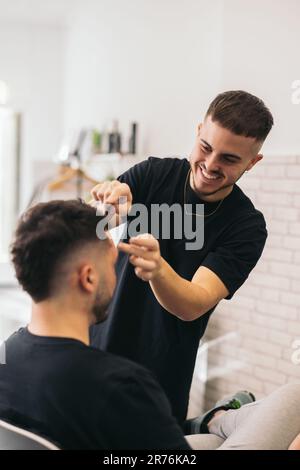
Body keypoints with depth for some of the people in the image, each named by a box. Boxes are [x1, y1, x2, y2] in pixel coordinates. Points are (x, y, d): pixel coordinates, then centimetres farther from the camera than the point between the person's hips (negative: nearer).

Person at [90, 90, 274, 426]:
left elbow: (193, 305, -22)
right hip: (98, 347, 2)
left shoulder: (246, 227, -11)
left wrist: (156, 268, -43)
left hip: (161, 375, -2)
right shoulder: (155, 174, -6)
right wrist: (107, 203, -39)